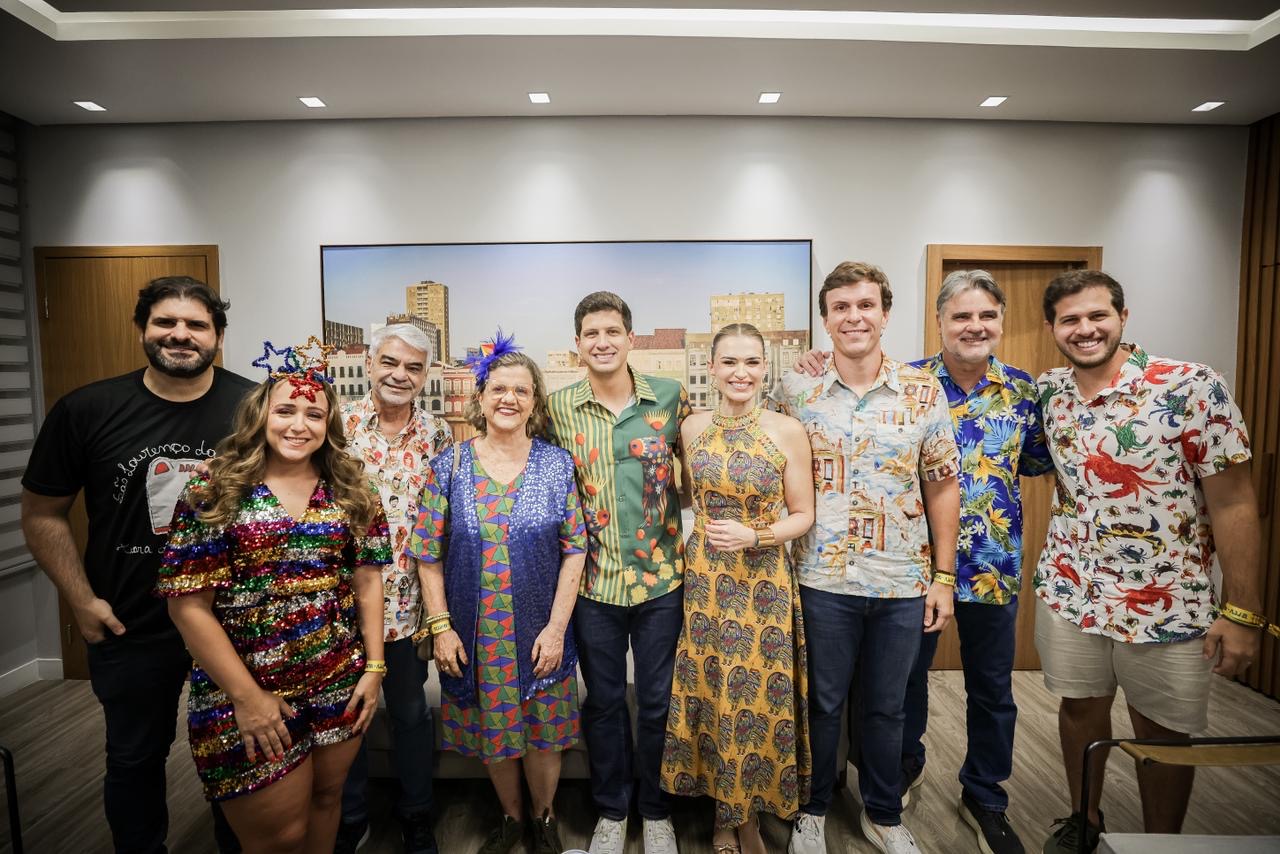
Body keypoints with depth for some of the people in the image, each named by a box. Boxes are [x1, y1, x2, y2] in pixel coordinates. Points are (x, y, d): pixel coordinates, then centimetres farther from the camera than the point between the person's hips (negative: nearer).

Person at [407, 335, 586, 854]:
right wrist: (441, 627, -6)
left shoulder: (558, 464, -6)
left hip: (541, 631, -1)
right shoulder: (449, 466, -4)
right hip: (474, 633, 1)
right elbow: (429, 556, -1)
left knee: (543, 733, 13)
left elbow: (574, 550, -6)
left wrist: (557, 627, -10)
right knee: (491, 733, 17)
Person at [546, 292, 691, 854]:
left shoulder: (670, 397, -4)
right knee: (603, 701, 17)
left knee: (658, 701, 15)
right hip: (593, 580, 1)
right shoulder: (558, 408, -2)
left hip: (660, 575, 0)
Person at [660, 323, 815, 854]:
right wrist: (709, 536, 2)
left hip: (764, 579, -2)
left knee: (756, 697, 8)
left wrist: (754, 536, -17)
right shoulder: (692, 427, 1)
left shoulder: (788, 432, -7)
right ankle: (722, 809, 36)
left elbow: (803, 515, -3)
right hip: (703, 577, 2)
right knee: (709, 692, 11)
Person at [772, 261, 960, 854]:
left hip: (902, 582, 1)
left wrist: (943, 576, 1)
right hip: (823, 579, -1)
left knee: (886, 708, 18)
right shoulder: (795, 389, -4)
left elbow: (942, 485, 3)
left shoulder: (923, 391, -2)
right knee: (822, 704, 15)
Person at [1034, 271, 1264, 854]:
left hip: (1167, 603, -3)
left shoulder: (1193, 388, -14)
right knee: (1079, 706, 18)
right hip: (1070, 591, 4)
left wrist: (1242, 611, -13)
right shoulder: (1048, 391, -1)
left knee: (1162, 733, 14)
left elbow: (1233, 503, -13)